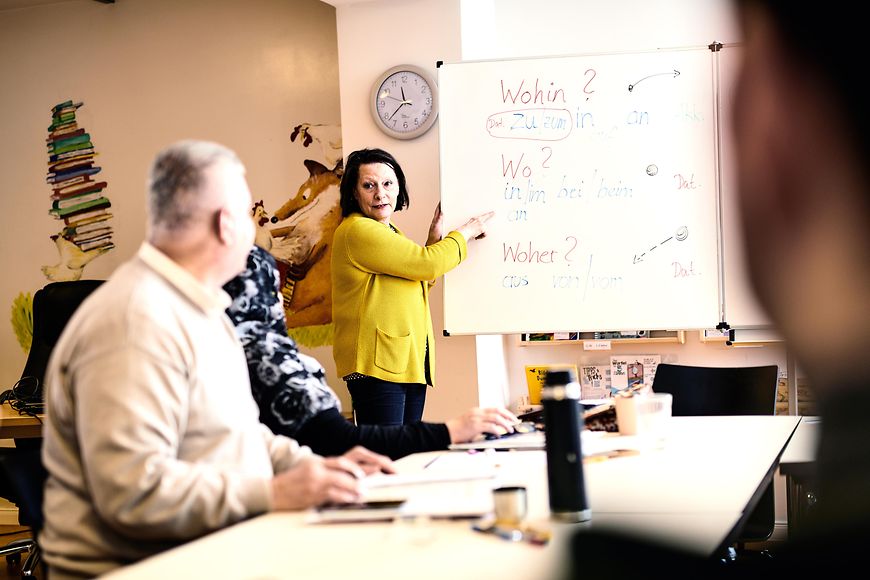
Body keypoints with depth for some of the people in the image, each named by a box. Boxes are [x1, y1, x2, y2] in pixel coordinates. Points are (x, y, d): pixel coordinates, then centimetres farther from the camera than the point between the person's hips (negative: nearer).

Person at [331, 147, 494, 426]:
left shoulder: (390, 232, 22)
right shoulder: (357, 230, -11)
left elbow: (417, 278, 30)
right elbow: (427, 264, -12)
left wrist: (434, 239, 17)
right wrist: (466, 232, 4)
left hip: (409, 361, 10)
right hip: (377, 363, -10)